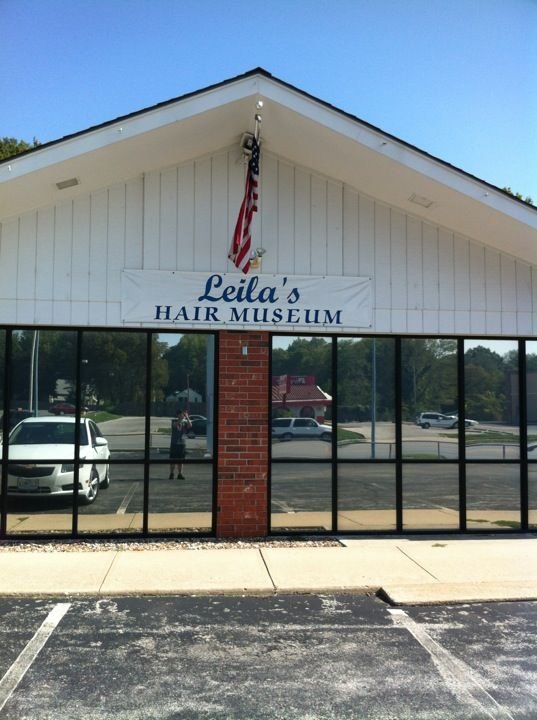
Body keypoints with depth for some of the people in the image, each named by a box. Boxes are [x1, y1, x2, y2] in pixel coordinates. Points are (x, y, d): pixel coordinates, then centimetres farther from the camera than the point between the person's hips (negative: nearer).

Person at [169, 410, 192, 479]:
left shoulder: (185, 423, 8)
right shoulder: (174, 421, 2)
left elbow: (190, 426, -12)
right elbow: (176, 425, -19)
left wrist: (187, 417, -16)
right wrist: (181, 418, -25)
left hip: (182, 444, 2)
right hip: (174, 443, -2)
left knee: (180, 460, 5)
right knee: (173, 460, -1)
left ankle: (180, 474, 11)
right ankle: (171, 474, 6)